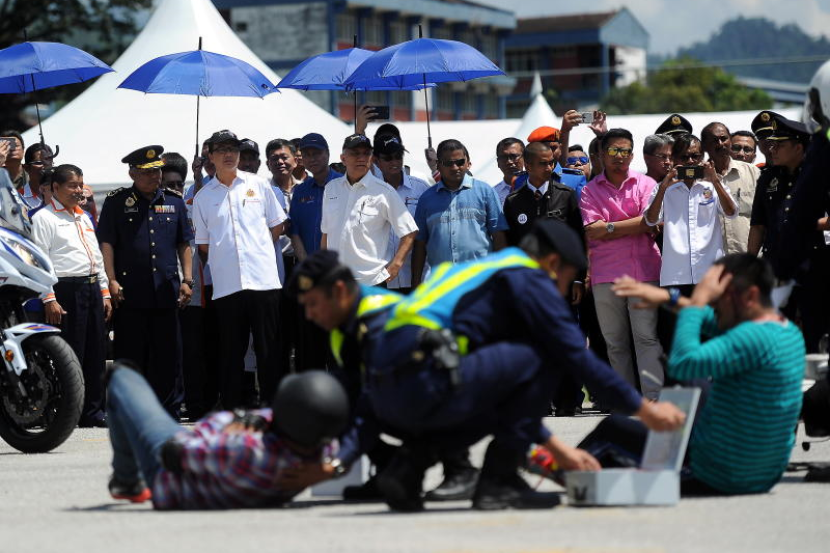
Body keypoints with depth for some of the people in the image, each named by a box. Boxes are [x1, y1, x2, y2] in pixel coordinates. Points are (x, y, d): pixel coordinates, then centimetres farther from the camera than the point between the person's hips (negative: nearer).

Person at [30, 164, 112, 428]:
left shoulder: (84, 217, 21)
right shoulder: (44, 218, -4)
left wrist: (105, 292, 17)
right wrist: (49, 299, -17)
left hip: (92, 289, 8)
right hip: (65, 290, -7)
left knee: (95, 353, 8)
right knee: (69, 354, -8)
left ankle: (93, 410, 15)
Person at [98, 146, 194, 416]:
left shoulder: (174, 201, 13)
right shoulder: (117, 201, 3)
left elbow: (184, 244, 15)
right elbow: (106, 242, -1)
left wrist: (187, 280, 6)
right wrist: (112, 280, -10)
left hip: (166, 290, 3)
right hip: (130, 292, -3)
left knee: (168, 354, 4)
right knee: (130, 354, 0)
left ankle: (169, 410, 12)